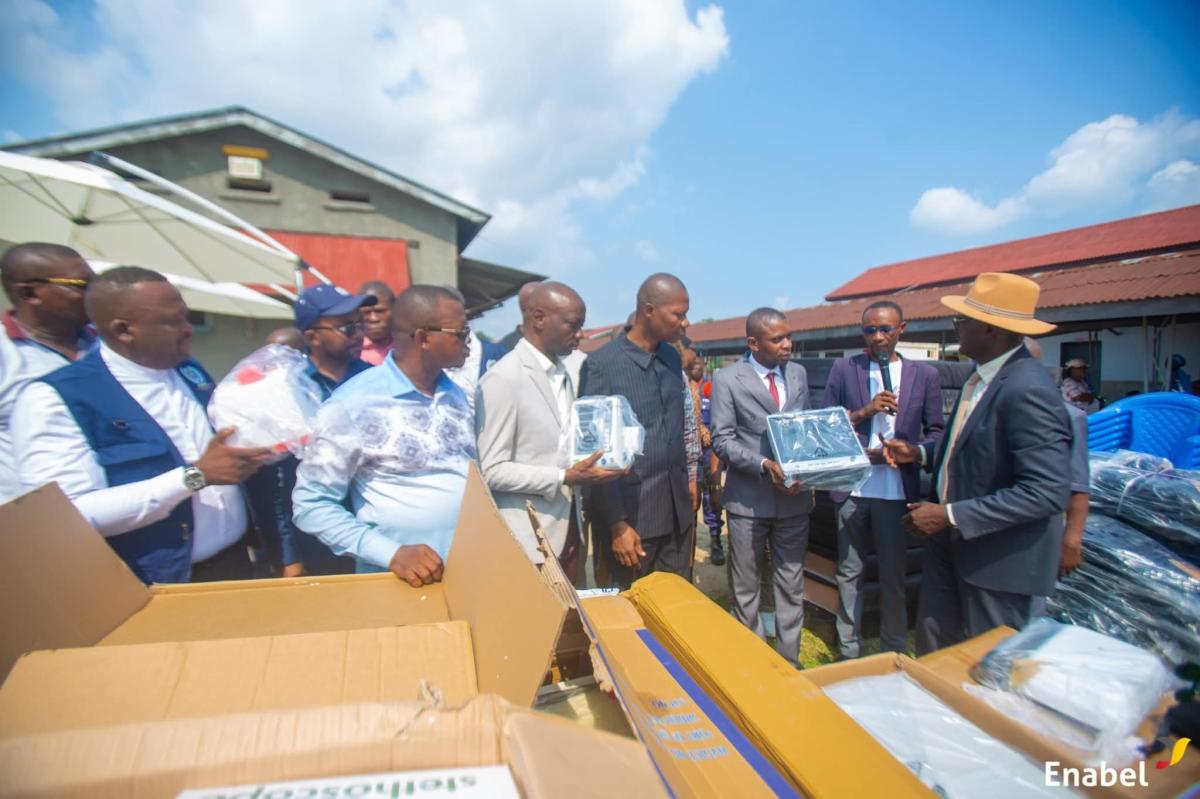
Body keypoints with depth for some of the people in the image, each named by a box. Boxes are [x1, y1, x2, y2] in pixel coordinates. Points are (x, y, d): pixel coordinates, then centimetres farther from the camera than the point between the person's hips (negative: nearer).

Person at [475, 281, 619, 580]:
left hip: (566, 528, 8)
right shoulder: (503, 379, -17)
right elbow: (491, 470, -18)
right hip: (527, 540, -8)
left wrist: (589, 463, 0)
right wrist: (565, 477, -21)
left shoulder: (563, 375, 9)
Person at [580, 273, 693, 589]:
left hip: (677, 511, 6)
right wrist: (617, 523, -14)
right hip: (630, 513, -6)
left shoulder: (672, 359, 8)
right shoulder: (601, 364, -13)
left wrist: (685, 495, 14)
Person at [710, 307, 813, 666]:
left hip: (794, 496, 4)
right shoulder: (728, 379, -7)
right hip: (749, 499, -4)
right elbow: (722, 440, -9)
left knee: (791, 585, 14)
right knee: (746, 588, 11)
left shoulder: (799, 374, 9)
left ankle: (789, 659, 30)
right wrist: (765, 465, -21)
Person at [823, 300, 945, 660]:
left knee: (893, 574, 12)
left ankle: (895, 651, 31)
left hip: (897, 490, 0)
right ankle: (848, 649, 28)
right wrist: (863, 412, -13)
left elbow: (938, 433, 6)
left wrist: (916, 452, -13)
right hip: (852, 487, 0)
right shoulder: (844, 369, 2)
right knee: (849, 572, 13)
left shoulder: (924, 375, 3)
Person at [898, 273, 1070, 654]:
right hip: (952, 543, 8)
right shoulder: (982, 376, 3)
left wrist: (950, 515, -26)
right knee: (932, 651, 20)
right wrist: (919, 455, 6)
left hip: (1001, 561, -8)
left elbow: (1047, 491, -28)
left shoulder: (1027, 390, -25)